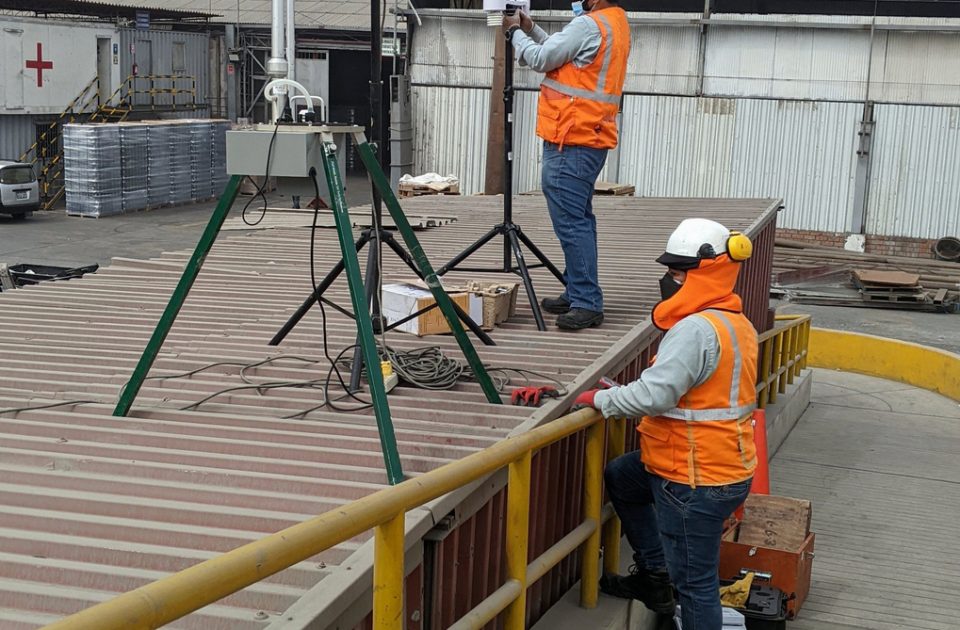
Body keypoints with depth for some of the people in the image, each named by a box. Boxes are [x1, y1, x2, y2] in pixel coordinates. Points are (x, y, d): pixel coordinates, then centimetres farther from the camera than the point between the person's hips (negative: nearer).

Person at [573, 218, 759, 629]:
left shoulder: (695, 330, -24)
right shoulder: (737, 324, 9)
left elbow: (654, 395, -29)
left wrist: (599, 399, -12)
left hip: (696, 480, -11)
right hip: (726, 464, 11)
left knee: (695, 579, 2)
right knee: (619, 477, 28)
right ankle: (655, 575, 33)